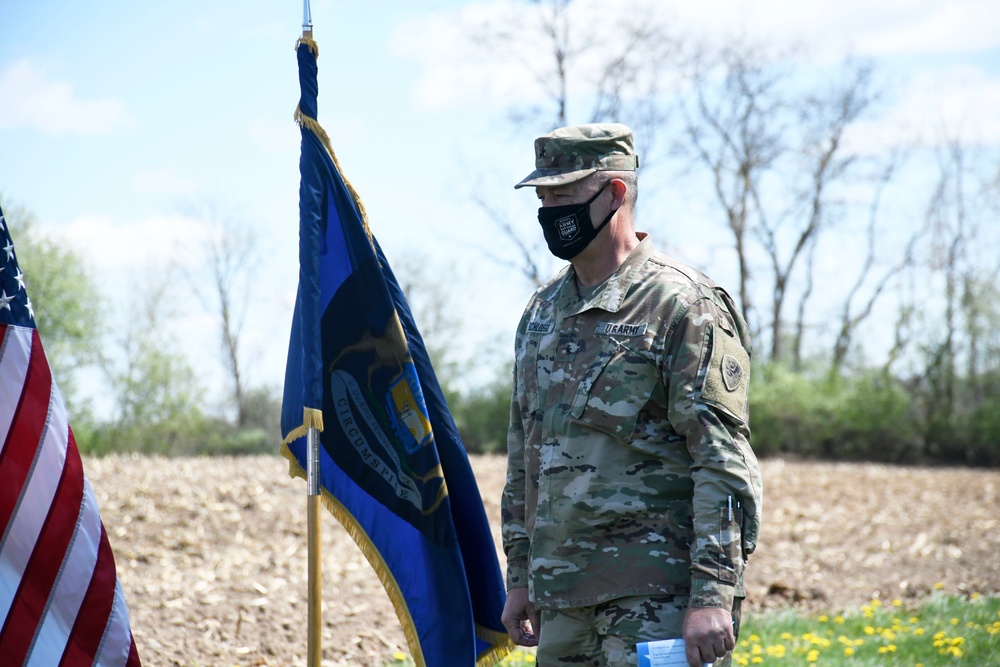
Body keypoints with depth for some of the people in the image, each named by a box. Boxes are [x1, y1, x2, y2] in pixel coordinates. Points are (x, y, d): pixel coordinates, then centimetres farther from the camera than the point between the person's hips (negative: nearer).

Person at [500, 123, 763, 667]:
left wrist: (713, 595, -19)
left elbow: (723, 462, -14)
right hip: (563, 594, 7)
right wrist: (520, 577, 19)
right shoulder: (543, 311, 15)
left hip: (657, 597, -7)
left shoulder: (683, 306, -8)